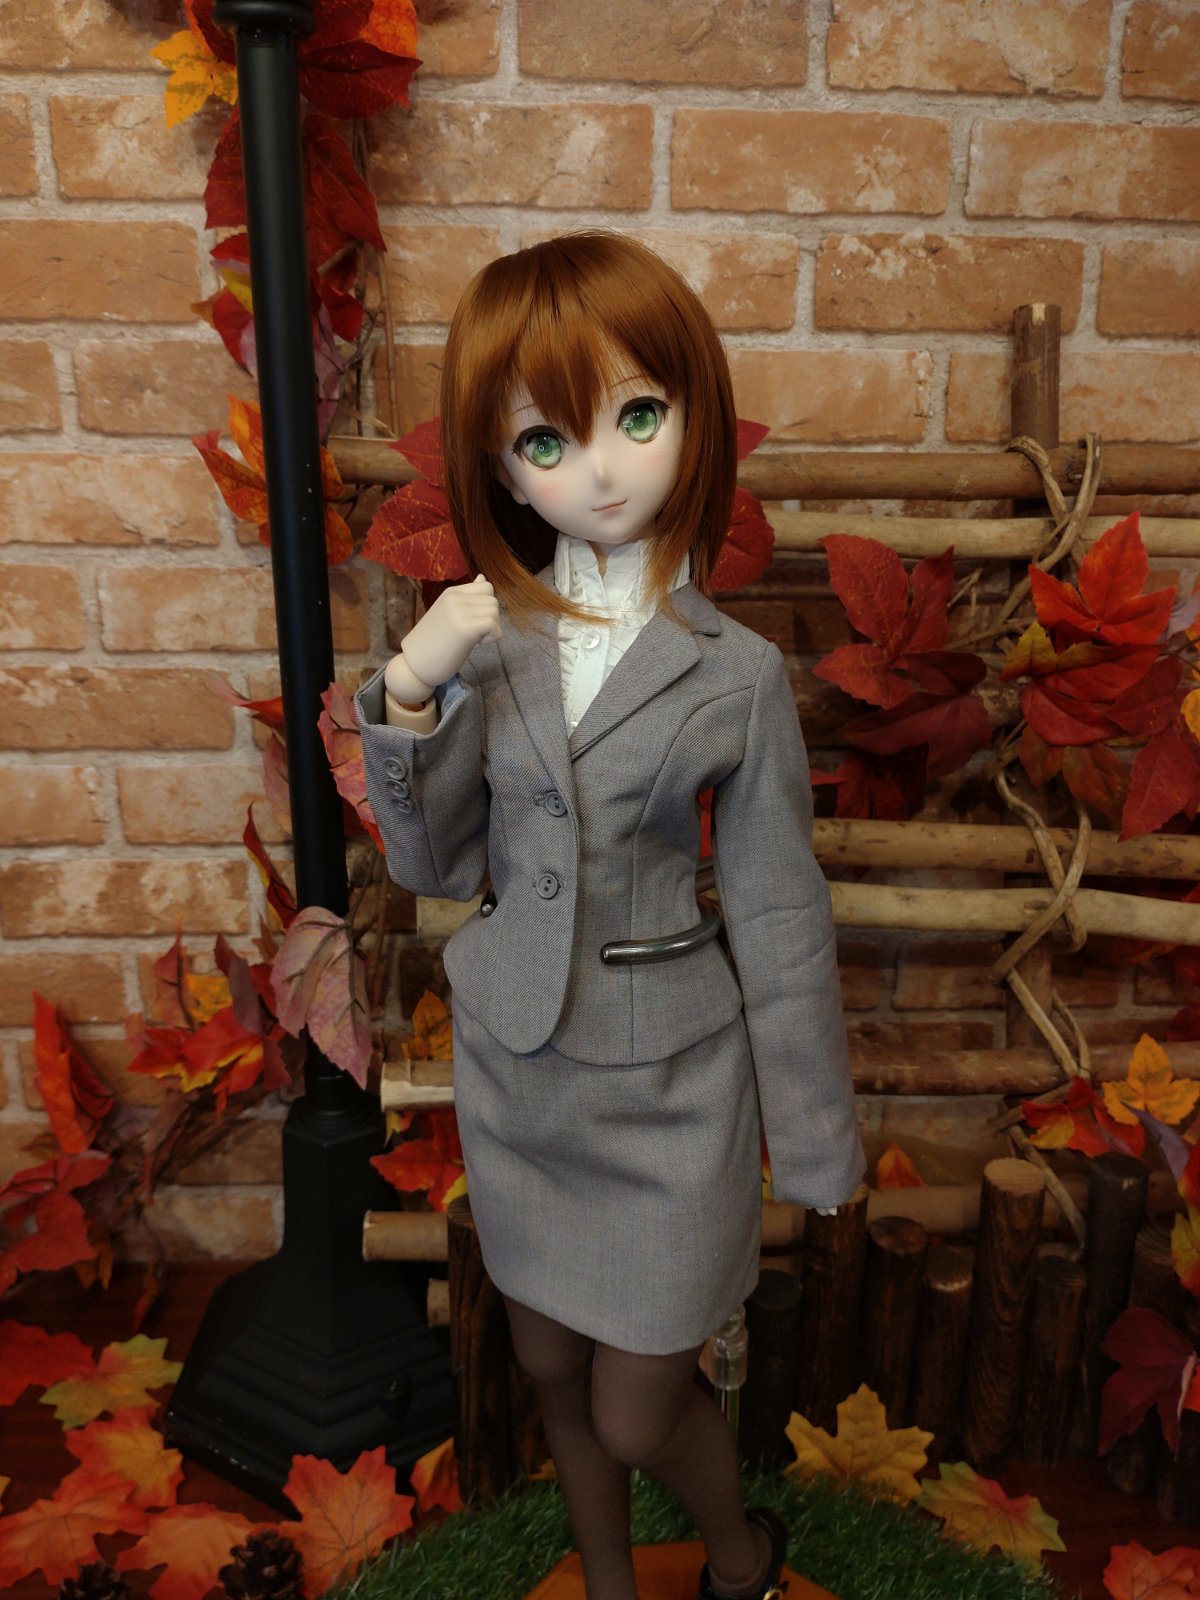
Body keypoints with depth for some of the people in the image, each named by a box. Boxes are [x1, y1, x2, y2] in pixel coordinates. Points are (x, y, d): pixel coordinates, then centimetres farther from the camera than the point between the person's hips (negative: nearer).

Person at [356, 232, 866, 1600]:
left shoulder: (735, 672, -14)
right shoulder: (485, 640, -7)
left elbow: (778, 916, -8)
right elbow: (433, 864, -2)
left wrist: (814, 1139, -2)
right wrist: (410, 691, -18)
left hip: (666, 1077, -3)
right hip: (515, 1063, 4)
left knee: (637, 1411, 11)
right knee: (551, 1367, 23)